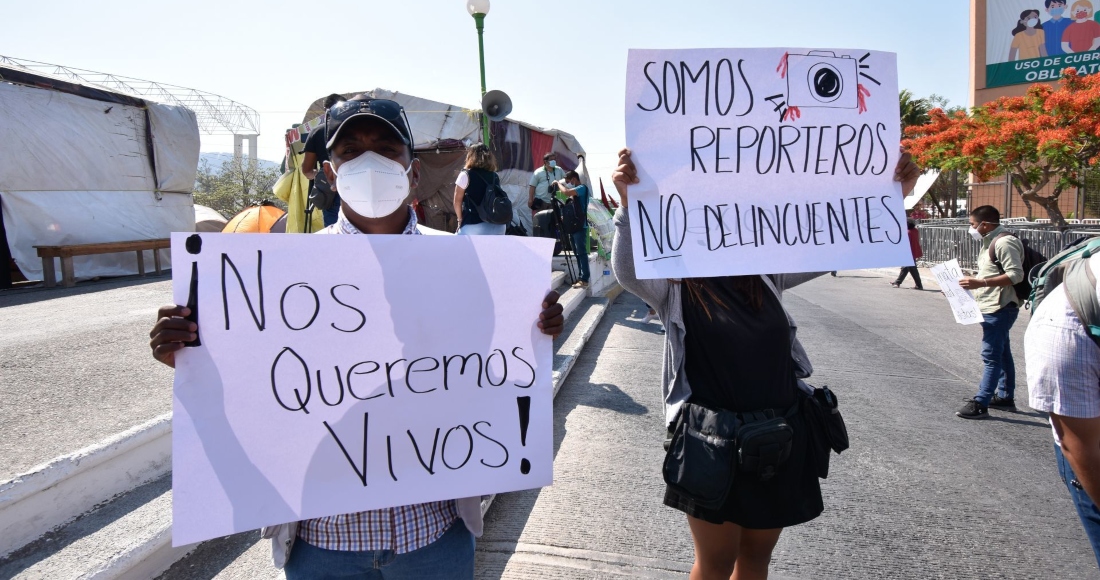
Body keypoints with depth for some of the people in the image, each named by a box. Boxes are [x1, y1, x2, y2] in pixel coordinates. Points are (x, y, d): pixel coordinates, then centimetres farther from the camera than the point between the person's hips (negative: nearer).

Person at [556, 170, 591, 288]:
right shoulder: (576, 191, 21)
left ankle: (584, 279, -14)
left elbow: (566, 192, -23)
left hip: (580, 227, -10)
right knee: (577, 253, 10)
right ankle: (580, 277, 13)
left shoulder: (582, 188, -8)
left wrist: (559, 183, -7)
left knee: (581, 253, -12)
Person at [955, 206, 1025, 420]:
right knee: (1002, 354, 17)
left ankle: (980, 404, -9)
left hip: (999, 309, -11)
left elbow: (1016, 274, -23)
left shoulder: (1004, 243, -16)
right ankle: (1005, 397, 26)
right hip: (992, 308, 11)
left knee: (991, 356, -9)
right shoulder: (990, 242, 17)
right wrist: (973, 283, 13)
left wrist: (981, 282, -28)